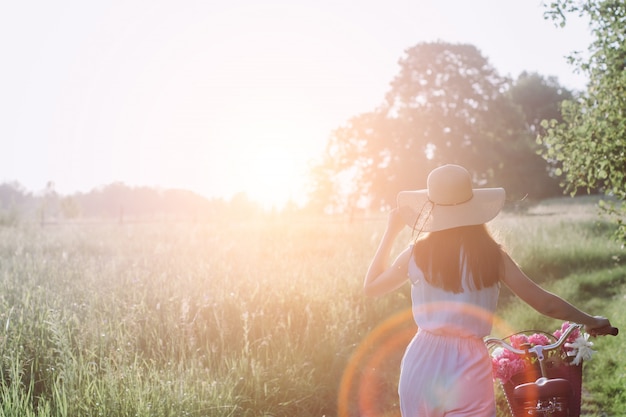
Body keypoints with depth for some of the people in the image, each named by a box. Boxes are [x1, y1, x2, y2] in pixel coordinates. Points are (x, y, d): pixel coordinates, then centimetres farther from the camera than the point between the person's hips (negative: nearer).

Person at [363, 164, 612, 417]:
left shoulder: (417, 254, -3)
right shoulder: (492, 255, -4)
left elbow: (370, 286, 14)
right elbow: (545, 303, 2)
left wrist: (391, 232, 20)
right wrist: (590, 320, 18)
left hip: (422, 364, 1)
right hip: (469, 367, -1)